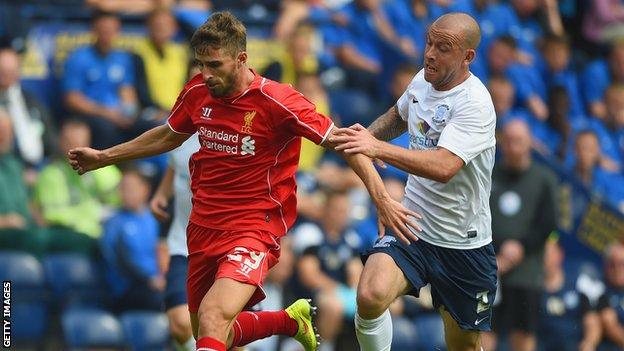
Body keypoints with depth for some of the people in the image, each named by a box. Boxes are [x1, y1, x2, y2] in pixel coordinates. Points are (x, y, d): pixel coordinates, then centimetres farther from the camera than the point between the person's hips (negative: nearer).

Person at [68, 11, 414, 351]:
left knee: (212, 319, -31)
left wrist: (382, 200, -21)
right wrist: (102, 157, 26)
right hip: (204, 227, 7)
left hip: (253, 231, -7)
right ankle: (292, 319, 40)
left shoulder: (275, 101, -17)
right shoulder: (197, 93, 1)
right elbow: (169, 136, 22)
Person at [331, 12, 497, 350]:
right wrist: (368, 134, 4)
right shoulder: (422, 81, 1)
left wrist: (378, 148, -42)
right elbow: (399, 116, 26)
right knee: (371, 296, -25)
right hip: (411, 225, 4)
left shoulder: (475, 104, -20)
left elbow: (444, 167, -36)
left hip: (464, 244, -4)